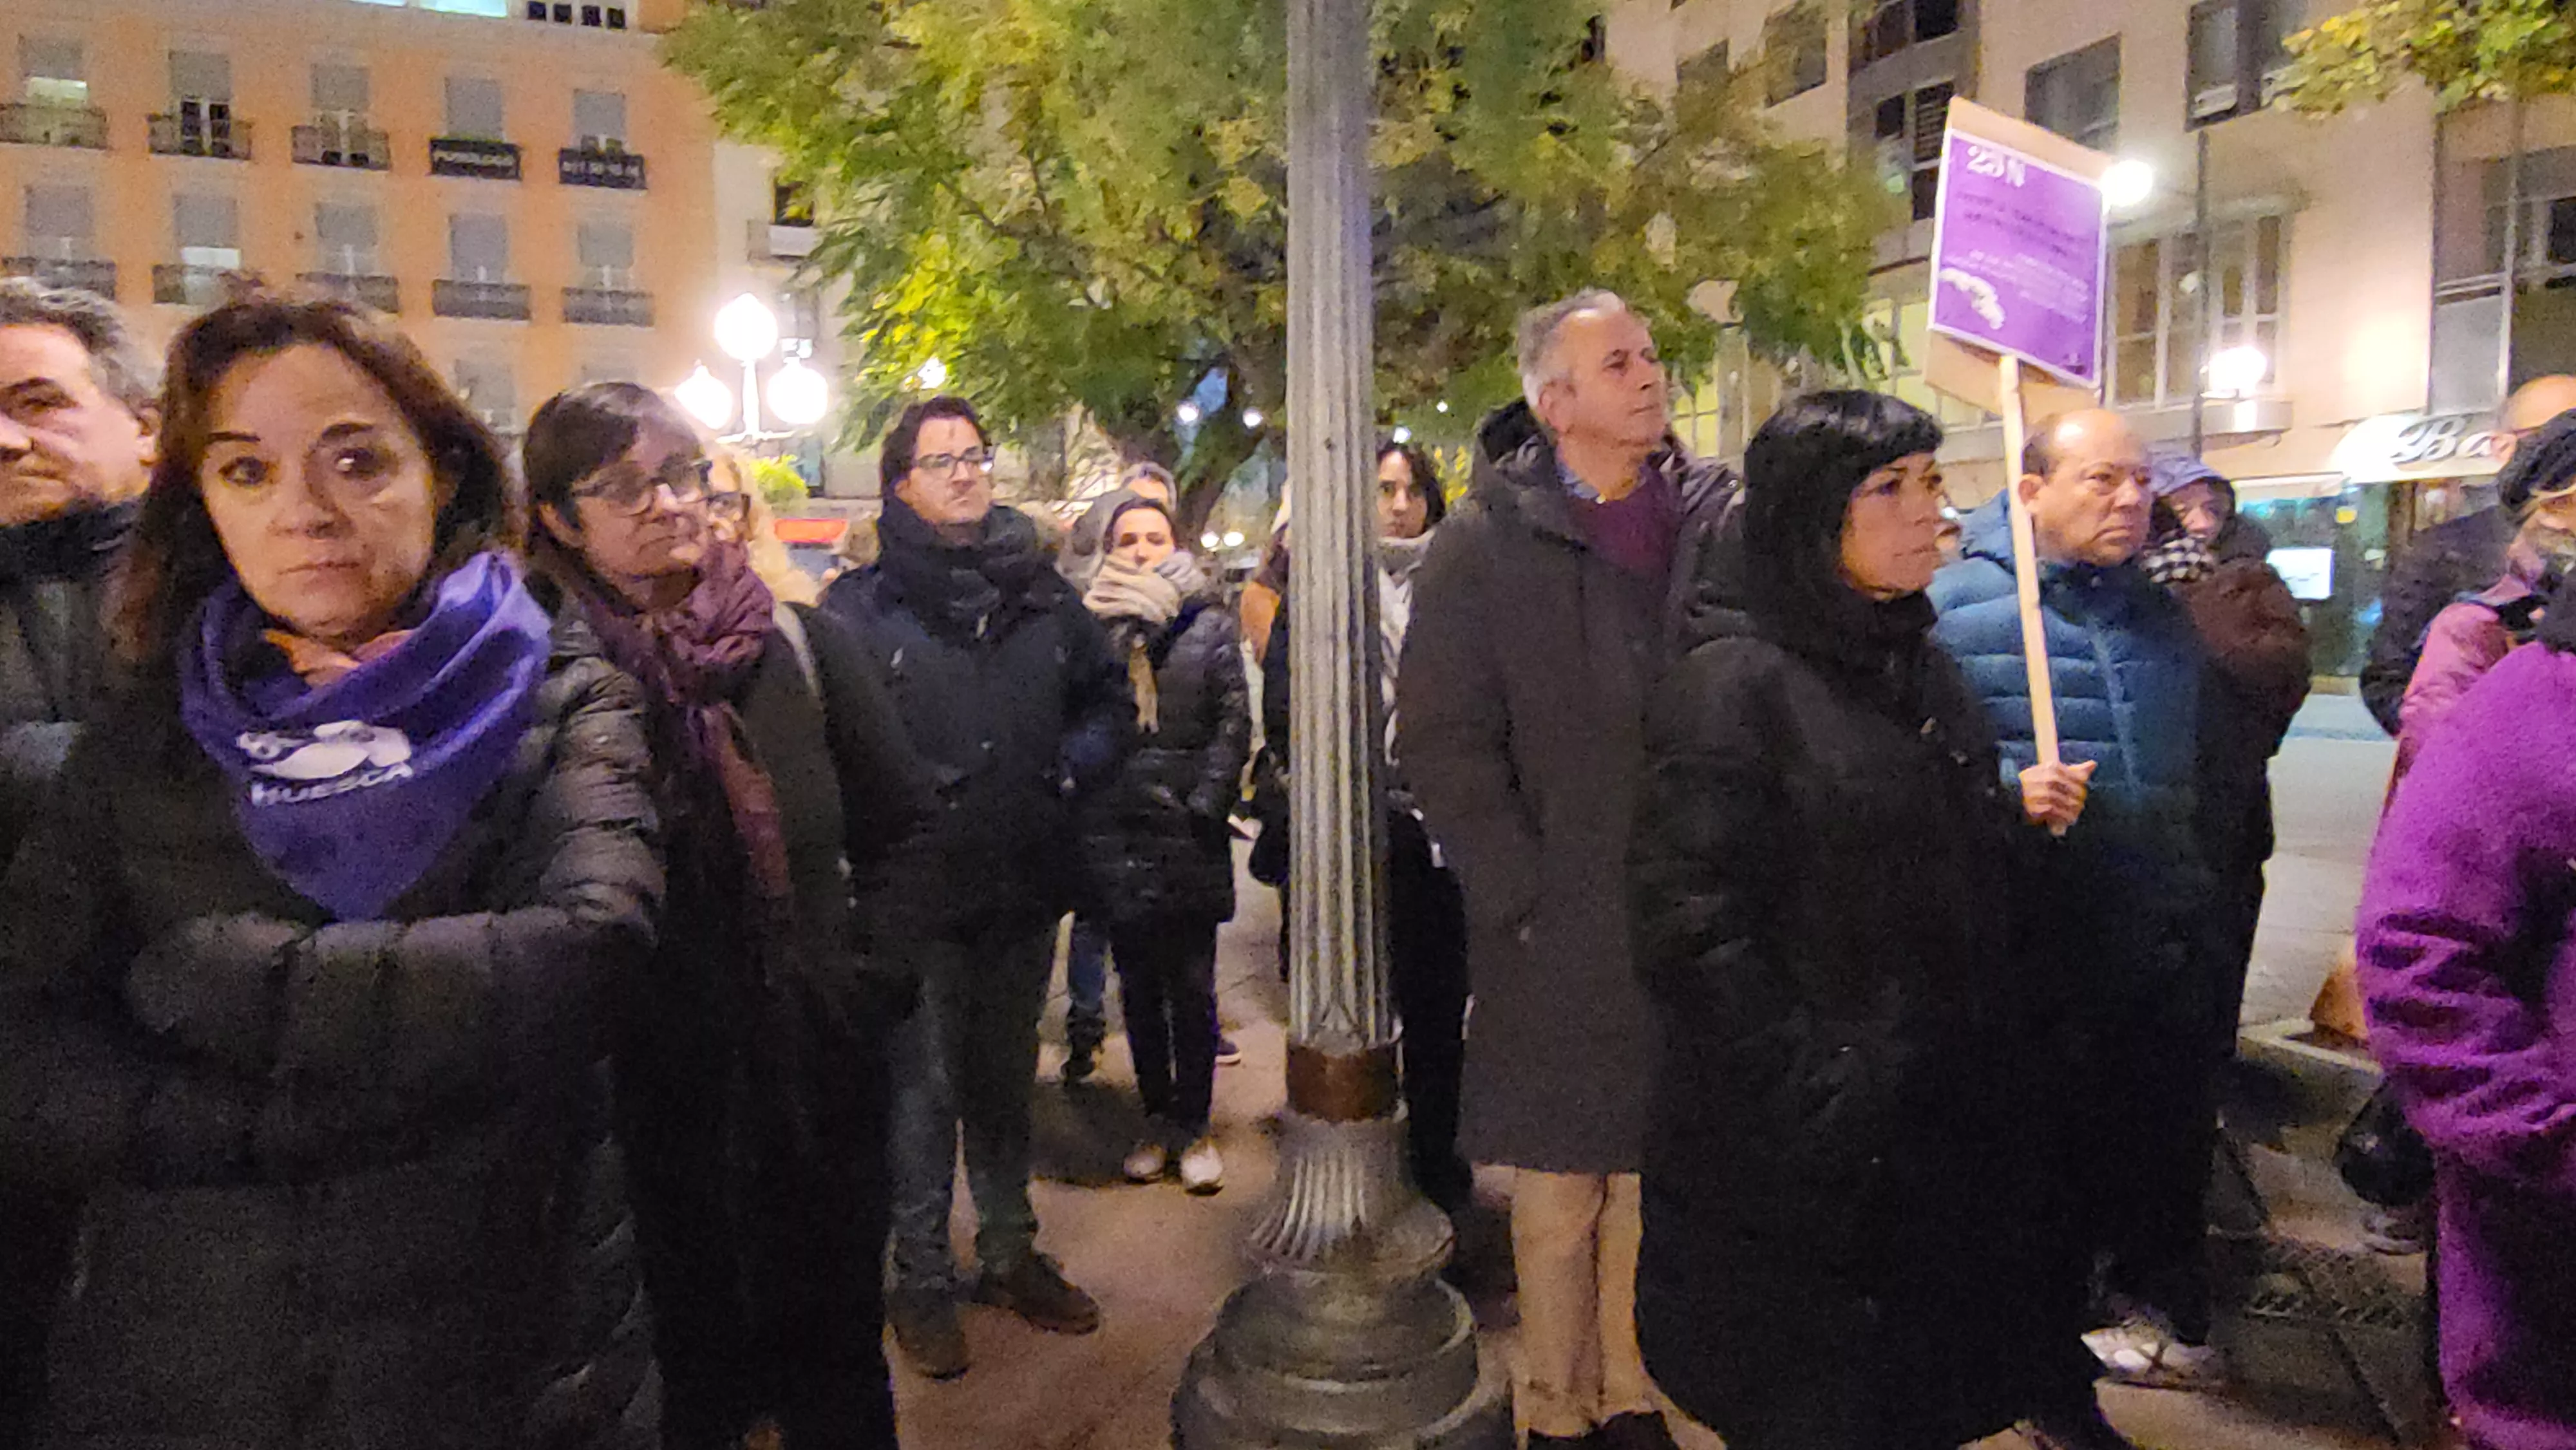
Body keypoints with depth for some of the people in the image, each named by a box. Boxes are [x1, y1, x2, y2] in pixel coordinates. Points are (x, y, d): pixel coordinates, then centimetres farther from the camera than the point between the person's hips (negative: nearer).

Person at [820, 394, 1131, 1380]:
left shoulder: (1043, 596, 8)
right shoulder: (859, 607, -5)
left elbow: (1110, 698, 15)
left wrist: (1075, 764, -1)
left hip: (1025, 888, 4)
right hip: (917, 893, -4)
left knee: (1007, 1078, 18)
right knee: (924, 1088, 6)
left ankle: (1010, 1252, 35)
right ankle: (922, 1279, 24)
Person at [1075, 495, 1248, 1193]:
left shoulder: (1209, 625, 4)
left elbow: (1234, 722, 0)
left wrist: (1206, 801, -7)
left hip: (1189, 831, -1)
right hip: (1117, 833, 2)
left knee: (1192, 987, 3)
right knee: (1139, 987, 11)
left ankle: (1193, 1126, 16)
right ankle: (1158, 1120, 24)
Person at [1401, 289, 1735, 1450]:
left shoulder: (1718, 520, 5)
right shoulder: (1488, 540, -3)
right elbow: (1440, 740, -6)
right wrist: (1521, 895, -9)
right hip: (1555, 933, -2)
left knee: (1652, 1174, 14)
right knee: (1557, 1192, 7)